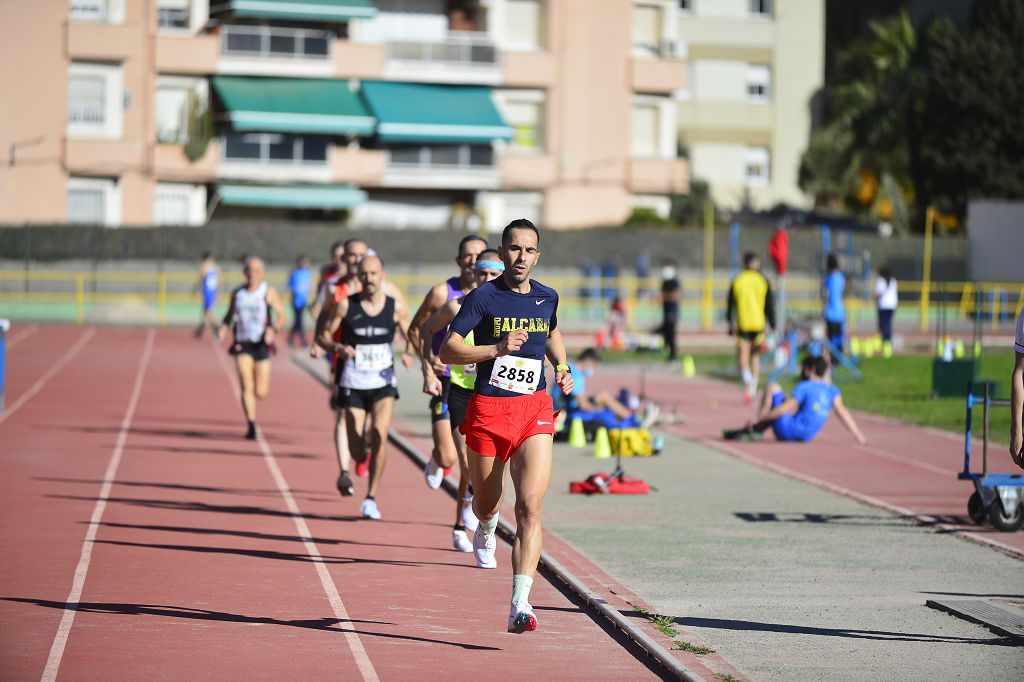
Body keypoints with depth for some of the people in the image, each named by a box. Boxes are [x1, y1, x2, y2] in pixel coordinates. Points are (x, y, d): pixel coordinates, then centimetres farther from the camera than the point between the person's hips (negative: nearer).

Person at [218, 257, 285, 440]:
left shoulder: (268, 292, -1)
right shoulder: (237, 293, 8)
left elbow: (281, 315, -1)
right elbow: (230, 314, 20)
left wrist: (274, 330, -21)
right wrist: (224, 327, -1)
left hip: (262, 344, -1)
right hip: (242, 344, 1)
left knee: (261, 392, 2)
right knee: (246, 386, -14)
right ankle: (252, 426, -14)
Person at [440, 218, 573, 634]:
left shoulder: (547, 298, 8)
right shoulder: (483, 297, -6)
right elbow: (447, 350, -11)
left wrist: (562, 368, 14)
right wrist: (497, 349, -22)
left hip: (535, 412, 2)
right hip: (488, 409, -2)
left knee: (530, 507, -15)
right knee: (486, 505, 15)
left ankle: (520, 605, -20)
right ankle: (486, 529, 56)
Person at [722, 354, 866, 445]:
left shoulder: (804, 388, -9)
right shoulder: (832, 391, 6)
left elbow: (784, 408, -14)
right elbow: (842, 412, -3)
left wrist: (759, 418, -8)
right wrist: (858, 435, -5)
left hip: (788, 431, -7)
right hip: (805, 438, 7)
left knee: (773, 388, 6)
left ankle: (756, 428, -1)